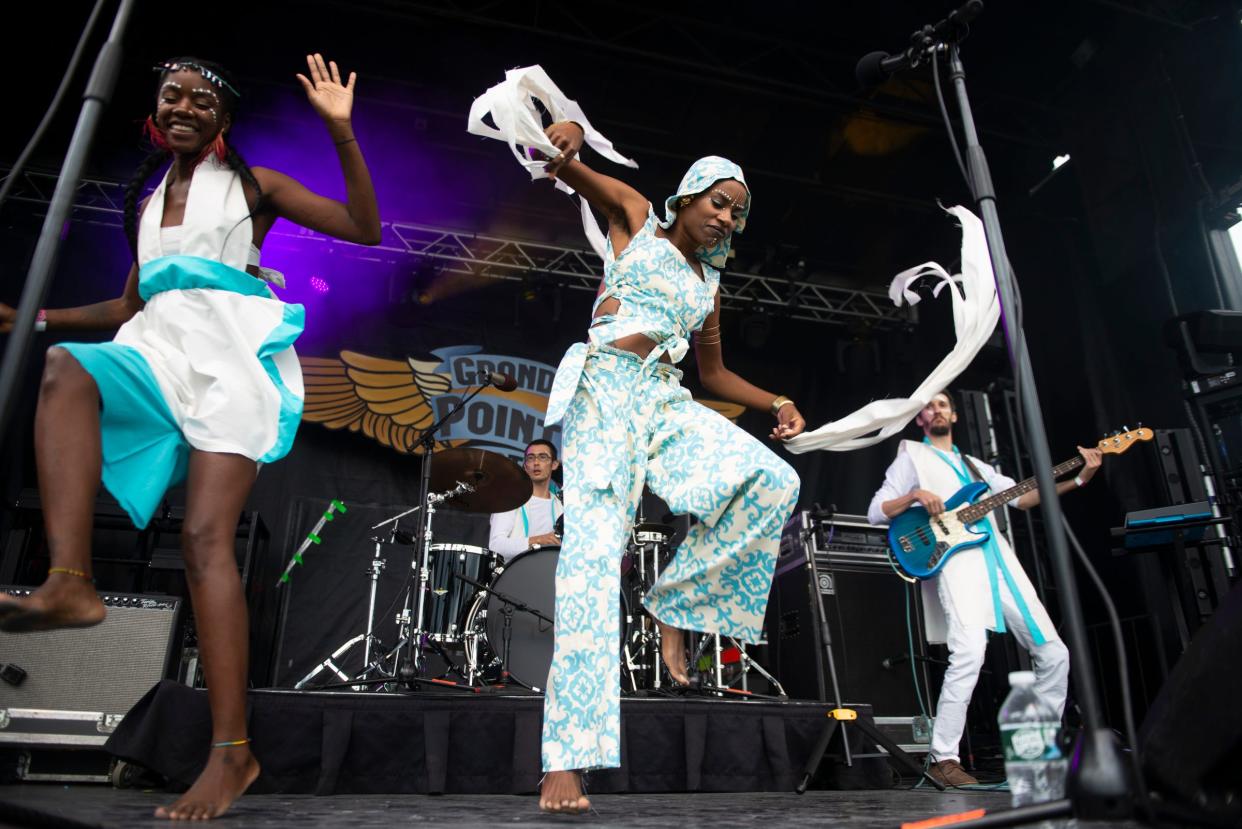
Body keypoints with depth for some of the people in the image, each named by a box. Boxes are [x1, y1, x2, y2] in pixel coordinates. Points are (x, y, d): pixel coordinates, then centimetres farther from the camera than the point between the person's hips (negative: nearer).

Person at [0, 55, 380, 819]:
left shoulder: (252, 185, 12)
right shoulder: (150, 202, 26)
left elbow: (365, 228, 2)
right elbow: (131, 305, 31)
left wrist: (342, 131, -6)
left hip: (234, 352, -5)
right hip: (163, 350, 5)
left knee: (207, 534, -19)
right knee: (64, 368, -30)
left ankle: (234, 750, -19)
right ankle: (70, 582, -38)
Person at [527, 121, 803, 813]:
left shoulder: (709, 281, 23)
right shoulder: (635, 216, 12)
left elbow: (713, 372, 26)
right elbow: (570, 169, 2)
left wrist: (776, 403, 11)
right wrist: (568, 136, -22)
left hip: (667, 400, 5)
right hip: (606, 390, -5)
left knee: (775, 481, -20)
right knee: (595, 552, -18)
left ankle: (678, 601, -3)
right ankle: (566, 759, -17)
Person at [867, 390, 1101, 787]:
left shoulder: (975, 465, 29)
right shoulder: (912, 457, 11)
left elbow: (1021, 497, 20)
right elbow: (875, 512, 3)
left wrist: (1078, 479, 10)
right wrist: (915, 495, -15)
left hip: (999, 559, 7)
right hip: (957, 558, -7)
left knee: (1053, 652, 6)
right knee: (970, 653, -25)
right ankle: (943, 759, -16)